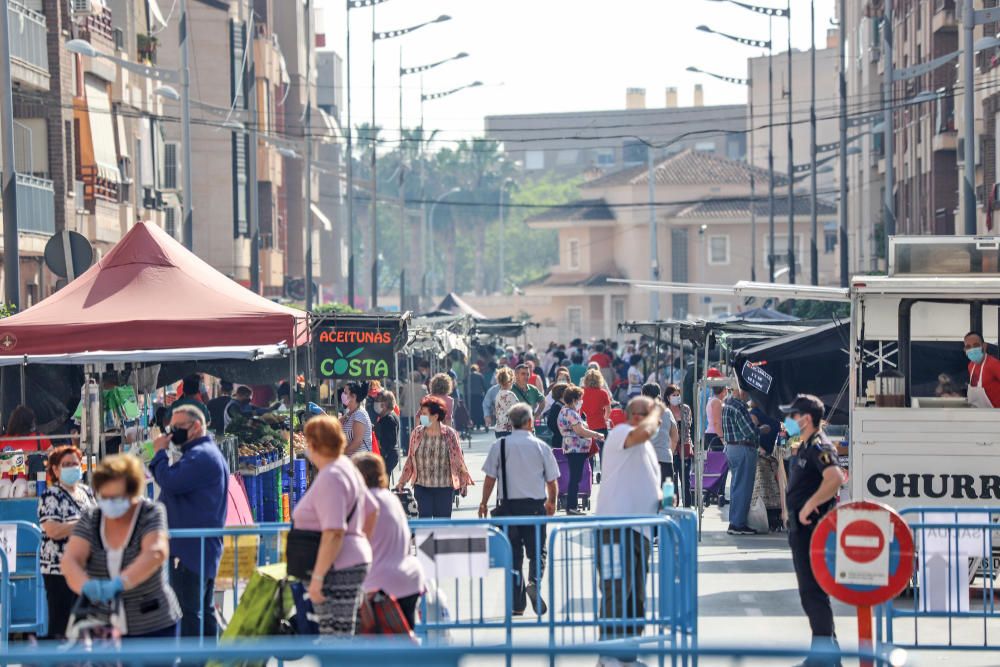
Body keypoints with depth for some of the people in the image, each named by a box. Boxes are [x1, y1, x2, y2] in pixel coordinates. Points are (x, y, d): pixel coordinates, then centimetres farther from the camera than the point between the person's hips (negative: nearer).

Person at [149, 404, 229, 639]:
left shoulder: (200, 456, -14)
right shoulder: (207, 453, 22)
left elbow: (171, 482, -22)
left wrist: (160, 453, -9)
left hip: (191, 548, -11)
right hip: (204, 548, 11)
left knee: (188, 611, -11)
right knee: (204, 611, 14)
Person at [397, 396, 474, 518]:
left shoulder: (449, 434, -5)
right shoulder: (417, 433, 0)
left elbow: (458, 459, 0)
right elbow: (410, 460, 7)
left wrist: (464, 481, -2)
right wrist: (402, 482, 5)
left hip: (444, 487, -1)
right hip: (422, 487, 1)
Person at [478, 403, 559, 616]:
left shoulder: (499, 446, -3)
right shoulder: (541, 447, -2)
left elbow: (490, 478, -2)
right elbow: (552, 481, 4)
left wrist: (484, 503, 12)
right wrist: (551, 502, 21)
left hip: (508, 505, 1)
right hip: (535, 506, -1)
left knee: (514, 554, 9)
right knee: (537, 551, 10)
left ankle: (517, 605, 10)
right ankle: (534, 582, -20)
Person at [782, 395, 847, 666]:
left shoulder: (819, 447, -16)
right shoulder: (805, 447, 16)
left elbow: (835, 478, -34)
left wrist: (809, 506, -27)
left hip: (813, 529, -11)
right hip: (802, 531, 11)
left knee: (813, 591, -9)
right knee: (809, 592, 15)